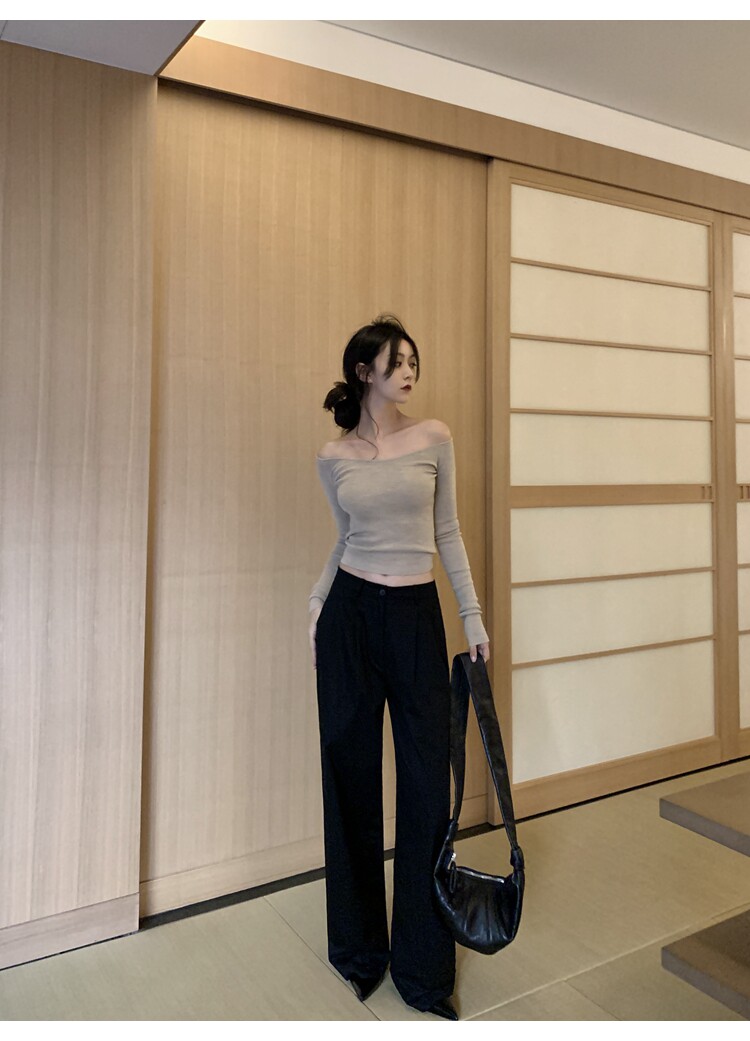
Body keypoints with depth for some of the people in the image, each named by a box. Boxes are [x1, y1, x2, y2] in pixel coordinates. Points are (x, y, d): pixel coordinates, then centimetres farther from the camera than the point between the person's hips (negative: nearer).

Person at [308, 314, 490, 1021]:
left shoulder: (433, 439, 3)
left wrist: (473, 617, 5)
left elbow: (447, 532, 6)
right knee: (350, 774, 9)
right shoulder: (333, 459, 4)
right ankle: (358, 948, 29)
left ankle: (423, 968, 19)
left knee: (426, 784, 2)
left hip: (416, 615, 0)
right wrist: (316, 601, 4)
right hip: (351, 614, 1)